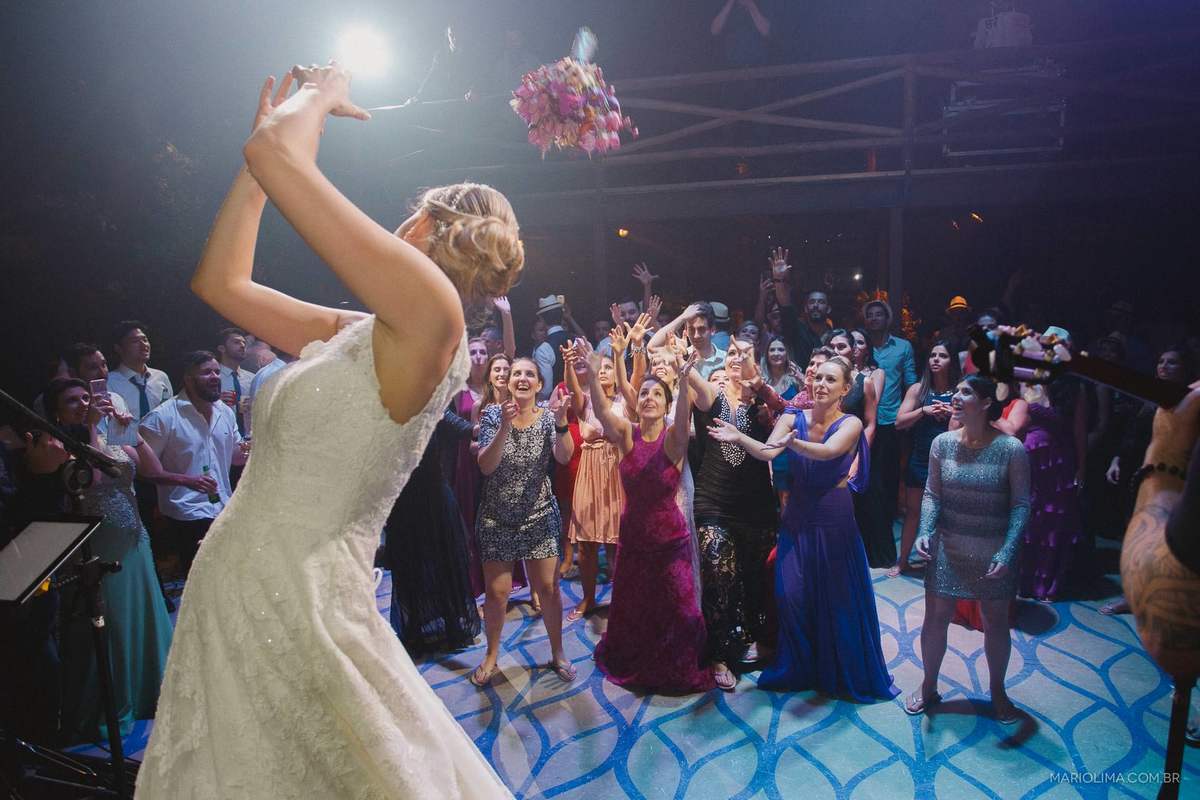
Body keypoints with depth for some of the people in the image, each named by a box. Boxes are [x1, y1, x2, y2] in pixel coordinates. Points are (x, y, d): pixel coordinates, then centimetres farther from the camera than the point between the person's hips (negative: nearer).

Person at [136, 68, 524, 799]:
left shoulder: (428, 322, -19)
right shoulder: (352, 334, 7)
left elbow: (272, 156, -22)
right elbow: (220, 281, 14)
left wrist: (324, 94, 1)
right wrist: (281, 121, 16)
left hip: (292, 613, -8)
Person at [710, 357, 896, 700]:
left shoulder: (850, 424, -8)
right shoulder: (792, 418, 0)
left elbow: (828, 451, -28)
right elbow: (767, 452, -15)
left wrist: (792, 442, -47)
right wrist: (738, 438, -35)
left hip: (834, 518, -2)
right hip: (797, 517, 3)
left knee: (838, 599, 6)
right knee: (791, 595, 4)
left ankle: (844, 674, 27)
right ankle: (799, 668, 26)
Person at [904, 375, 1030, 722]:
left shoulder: (1011, 449, -14)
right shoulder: (943, 443, -6)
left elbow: (1021, 504, -11)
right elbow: (932, 494, 0)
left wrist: (1007, 551, -19)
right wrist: (925, 531, -15)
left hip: (993, 554, -2)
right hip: (947, 549, 2)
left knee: (996, 622, 15)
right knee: (935, 618, 10)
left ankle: (997, 690, 38)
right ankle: (928, 687, 30)